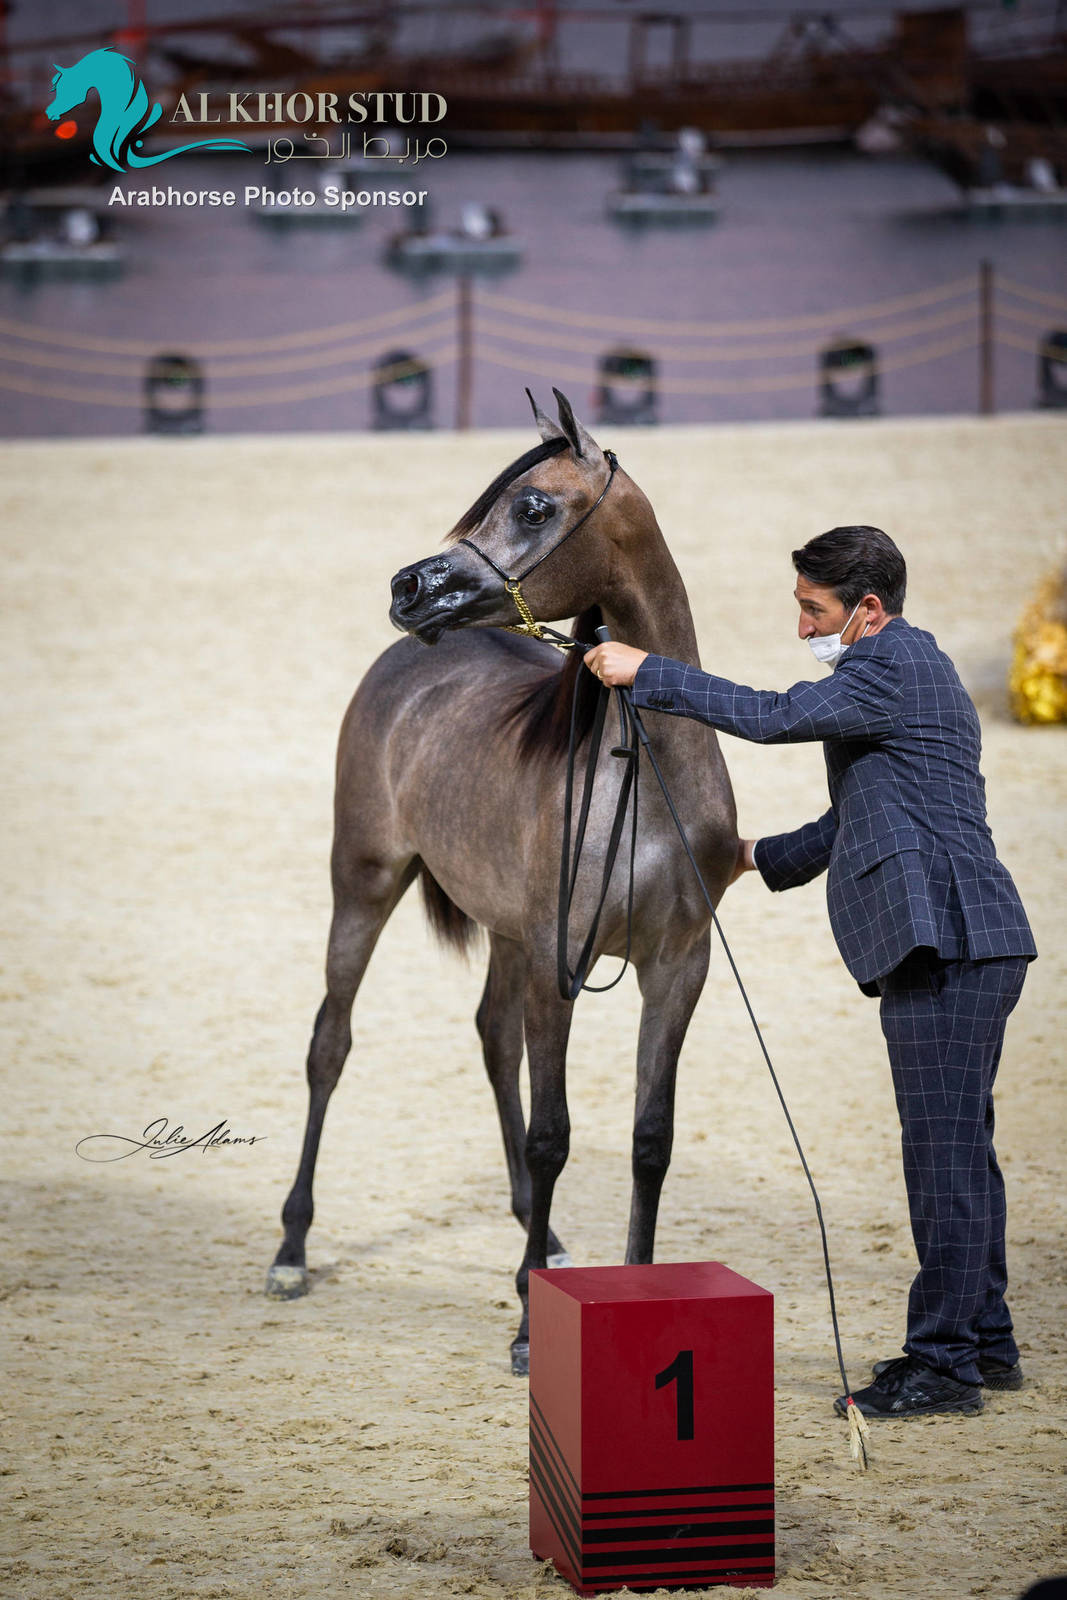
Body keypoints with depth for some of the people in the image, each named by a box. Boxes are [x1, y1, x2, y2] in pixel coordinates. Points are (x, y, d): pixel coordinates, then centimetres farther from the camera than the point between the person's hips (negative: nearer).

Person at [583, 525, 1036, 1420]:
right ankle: (985, 1341, 24)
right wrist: (761, 857, 30)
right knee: (959, 1153, 16)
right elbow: (856, 822, 31)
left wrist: (646, 673, -14)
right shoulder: (904, 668, 23)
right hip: (957, 948, 11)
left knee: (944, 1154, -8)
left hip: (947, 945, -11)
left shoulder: (897, 667, -10)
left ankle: (942, 1362, -5)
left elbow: (772, 717, -20)